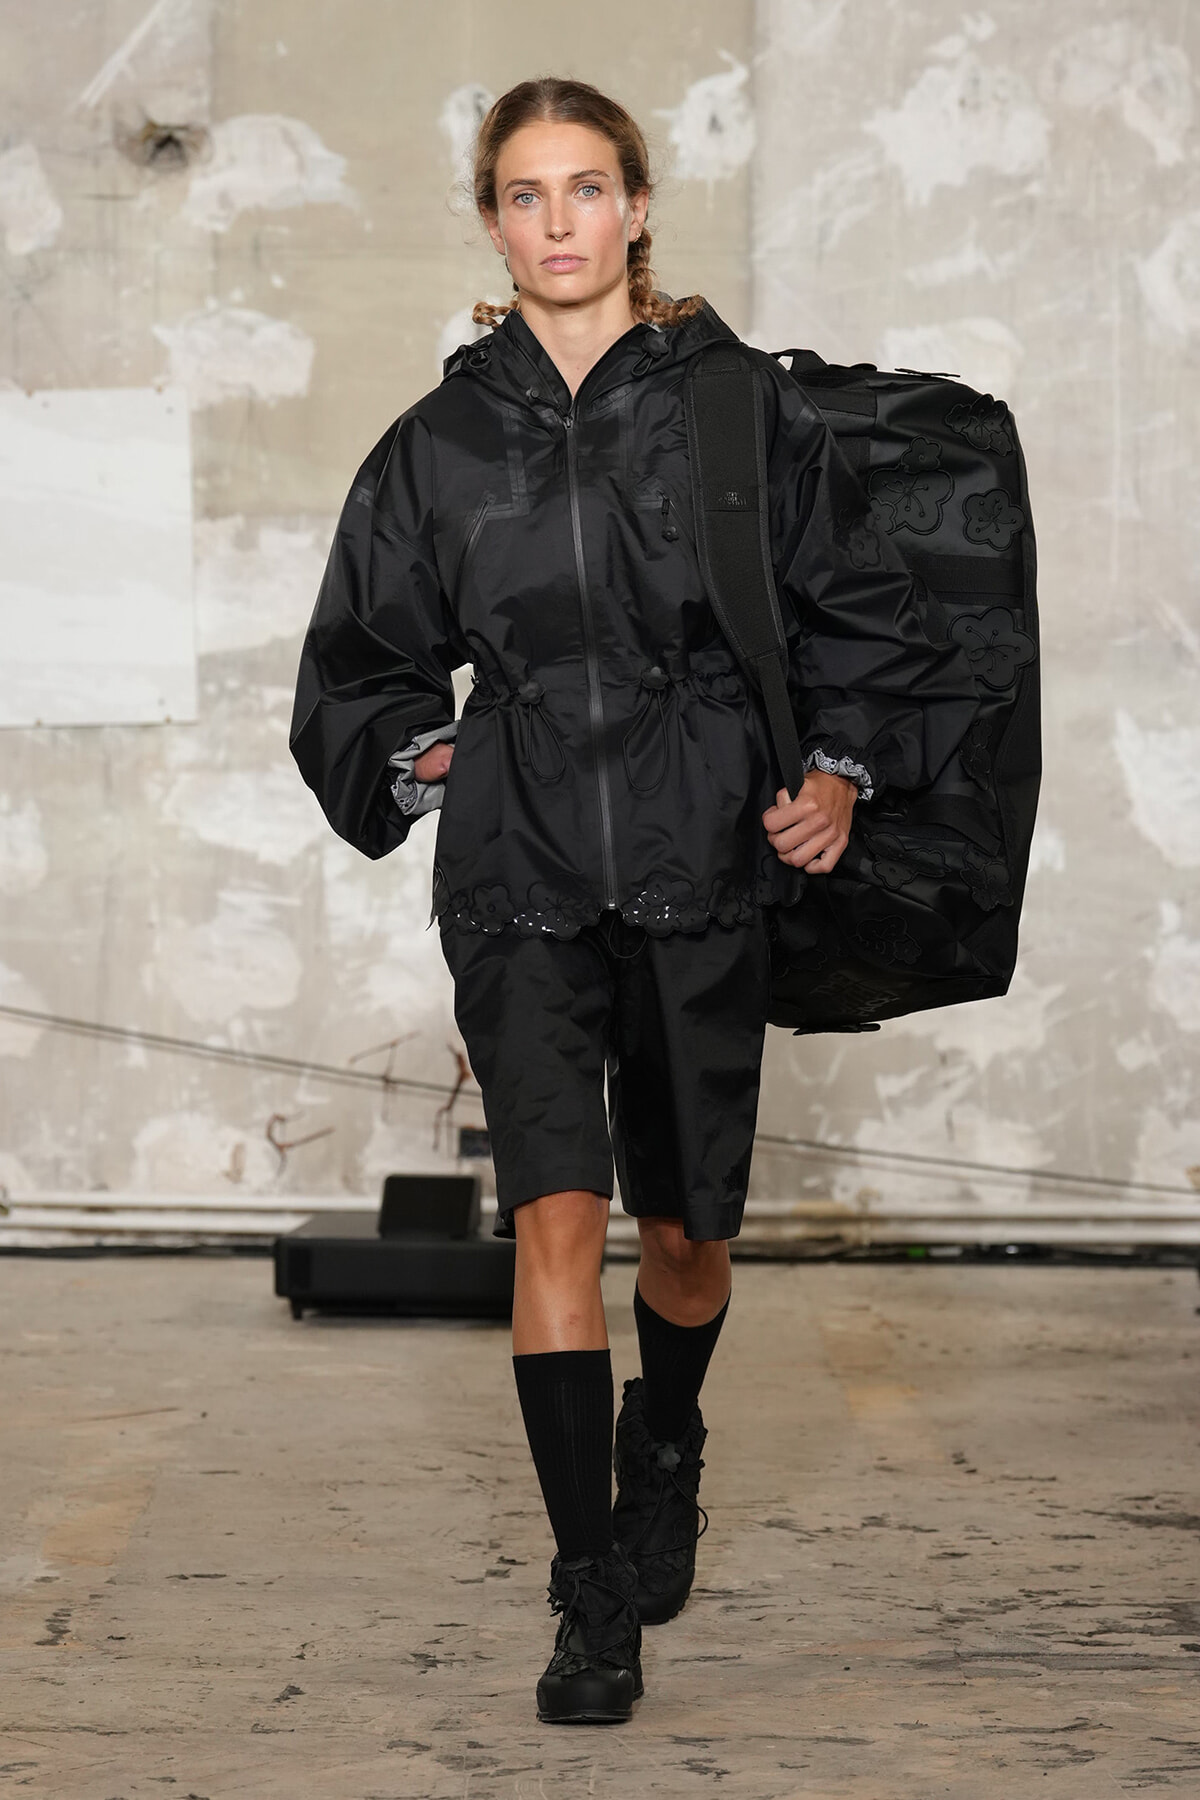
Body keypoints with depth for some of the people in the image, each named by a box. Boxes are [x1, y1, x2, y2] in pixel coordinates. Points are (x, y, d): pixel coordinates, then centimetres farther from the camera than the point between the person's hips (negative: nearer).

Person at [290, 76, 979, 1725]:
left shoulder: (745, 407, 1)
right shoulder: (442, 443, 6)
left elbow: (853, 613, 8)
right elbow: (369, 659, 18)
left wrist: (842, 769, -4)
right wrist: (415, 759, 2)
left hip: (704, 865, 0)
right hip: (520, 877, 0)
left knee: (685, 1232, 10)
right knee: (555, 1216, -13)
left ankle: (663, 1467, 43)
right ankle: (596, 1605, -7)